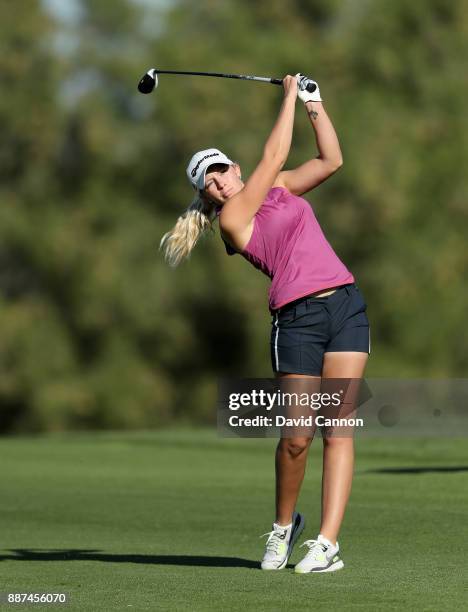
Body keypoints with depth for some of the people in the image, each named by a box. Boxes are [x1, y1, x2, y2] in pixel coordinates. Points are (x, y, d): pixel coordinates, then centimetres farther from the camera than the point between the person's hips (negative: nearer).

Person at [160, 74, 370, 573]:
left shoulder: (280, 188, 18)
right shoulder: (232, 219, -1)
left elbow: (331, 160, 21)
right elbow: (273, 156, -2)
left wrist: (314, 103, 14)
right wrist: (290, 96, 6)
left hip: (346, 305, 4)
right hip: (296, 319, -4)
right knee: (297, 436, -8)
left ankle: (327, 542, -10)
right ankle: (284, 524, 19)